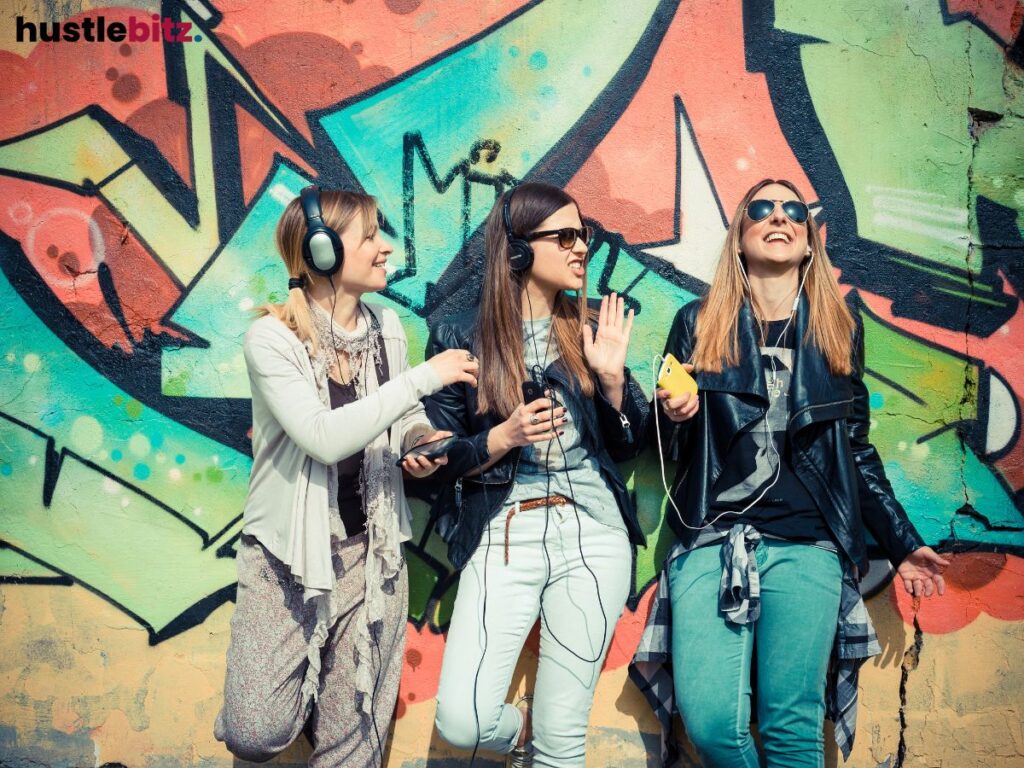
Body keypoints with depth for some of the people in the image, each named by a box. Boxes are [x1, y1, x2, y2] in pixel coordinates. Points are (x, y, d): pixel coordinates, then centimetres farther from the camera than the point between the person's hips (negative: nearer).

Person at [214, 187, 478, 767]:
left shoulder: (387, 327, 2)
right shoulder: (273, 337, -14)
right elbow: (324, 436, -27)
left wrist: (423, 442, -7)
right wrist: (426, 376, -25)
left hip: (370, 552, 4)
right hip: (287, 554, -3)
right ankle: (301, 680, 28)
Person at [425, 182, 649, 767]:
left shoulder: (592, 329, 6)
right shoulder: (459, 337, 0)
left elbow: (628, 447, 8)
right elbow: (437, 460, 1)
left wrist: (613, 377, -8)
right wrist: (504, 438, -16)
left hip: (593, 536, 1)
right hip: (503, 538, -1)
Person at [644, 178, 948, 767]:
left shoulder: (839, 331, 12)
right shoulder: (699, 324, 9)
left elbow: (857, 450, 18)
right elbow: (669, 446, 12)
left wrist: (903, 544, 16)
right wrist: (673, 415, -10)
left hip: (807, 547, 1)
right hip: (711, 541, 0)